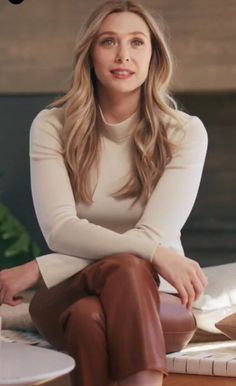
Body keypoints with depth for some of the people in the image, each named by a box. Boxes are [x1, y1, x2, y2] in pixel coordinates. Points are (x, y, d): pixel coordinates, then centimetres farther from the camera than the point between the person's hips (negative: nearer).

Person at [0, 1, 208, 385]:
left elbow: (155, 235, -14)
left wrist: (36, 271, -18)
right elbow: (59, 230, -12)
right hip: (67, 294, 1)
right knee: (127, 268, -36)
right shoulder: (52, 125, 0)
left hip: (157, 298, 0)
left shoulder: (185, 132, -4)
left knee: (90, 316, -36)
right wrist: (154, 253, -28)